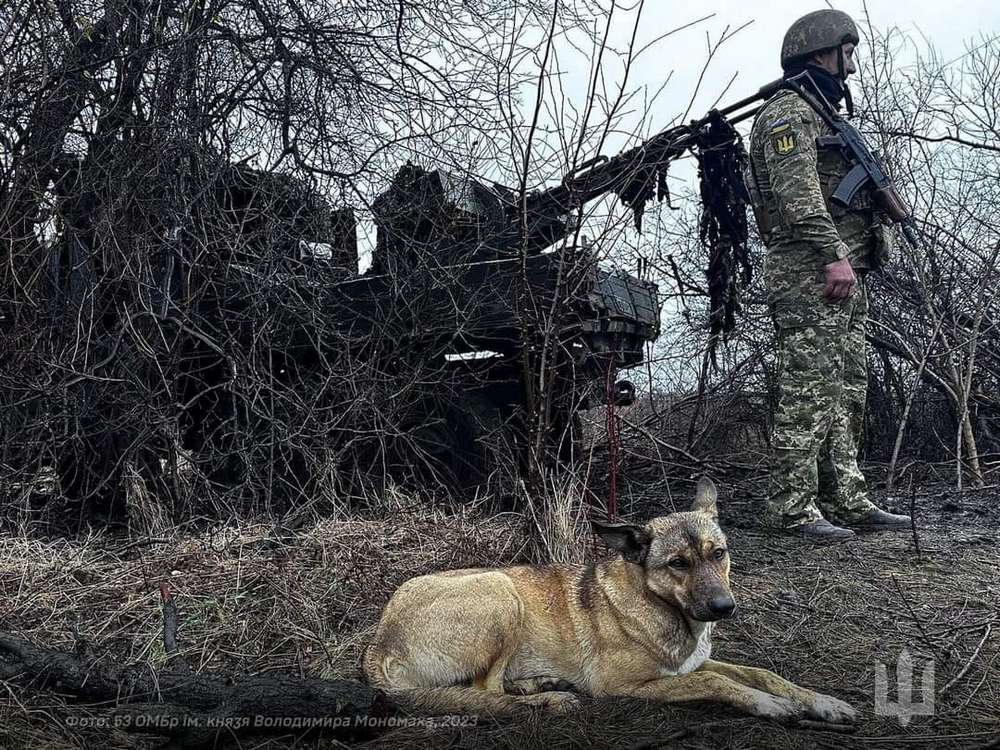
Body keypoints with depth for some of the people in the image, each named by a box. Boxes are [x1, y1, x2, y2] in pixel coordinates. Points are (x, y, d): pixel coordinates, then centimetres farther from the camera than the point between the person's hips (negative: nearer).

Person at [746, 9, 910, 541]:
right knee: (808, 392, -11)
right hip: (807, 275, -10)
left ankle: (846, 501, 14)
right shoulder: (789, 112, -5)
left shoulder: (824, 117, 27)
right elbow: (798, 194, -19)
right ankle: (793, 508, -8)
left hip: (843, 278, 10)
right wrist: (834, 255, -26)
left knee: (847, 393, 9)